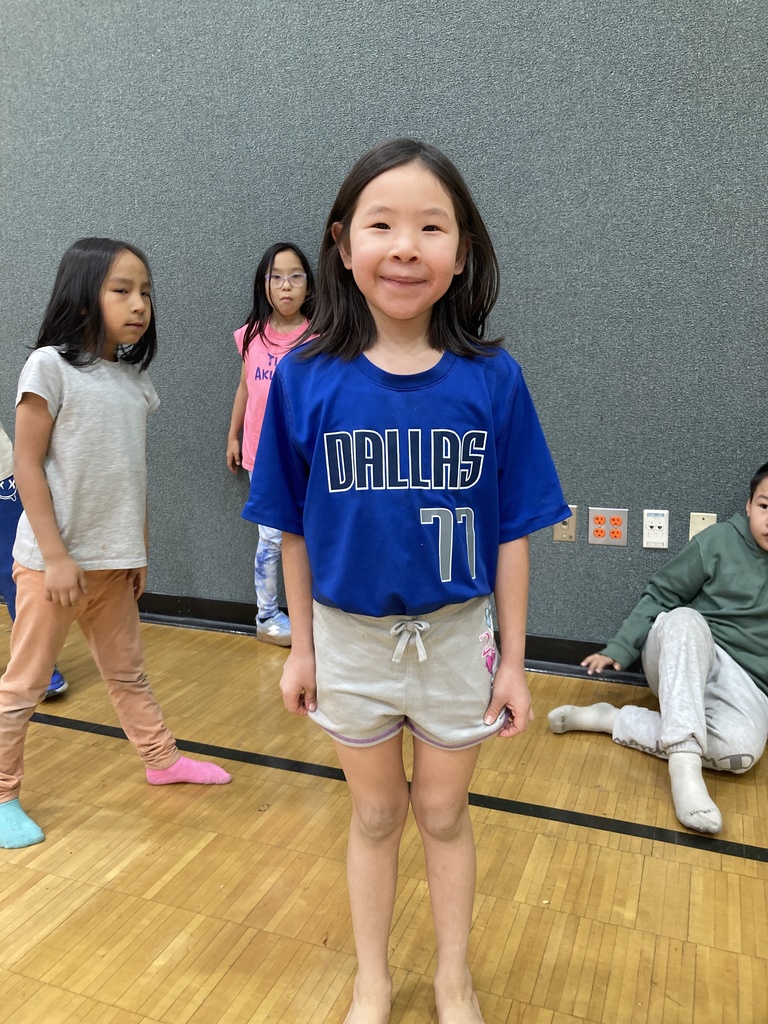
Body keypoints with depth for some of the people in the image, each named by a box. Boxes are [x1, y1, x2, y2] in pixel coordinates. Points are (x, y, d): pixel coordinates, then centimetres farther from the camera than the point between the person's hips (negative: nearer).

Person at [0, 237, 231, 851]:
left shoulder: (135, 377, 7)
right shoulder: (51, 365, -10)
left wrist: (138, 551, 11)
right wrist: (55, 557, -16)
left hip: (112, 561, 6)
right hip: (55, 561, -5)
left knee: (128, 672, 21)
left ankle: (161, 758, 36)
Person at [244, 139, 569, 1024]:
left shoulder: (492, 380, -12)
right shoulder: (305, 378, -12)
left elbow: (511, 532, -6)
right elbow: (296, 529, -3)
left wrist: (512, 659, -2)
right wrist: (302, 646, 2)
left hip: (457, 639, 0)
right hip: (350, 641, 1)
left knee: (443, 814, 19)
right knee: (375, 816, 20)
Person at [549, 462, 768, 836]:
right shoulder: (720, 541, -4)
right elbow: (659, 596, 1)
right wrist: (619, 649, -6)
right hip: (687, 655, 0)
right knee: (684, 618, -37)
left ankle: (610, 719, -22)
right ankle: (685, 761, -41)